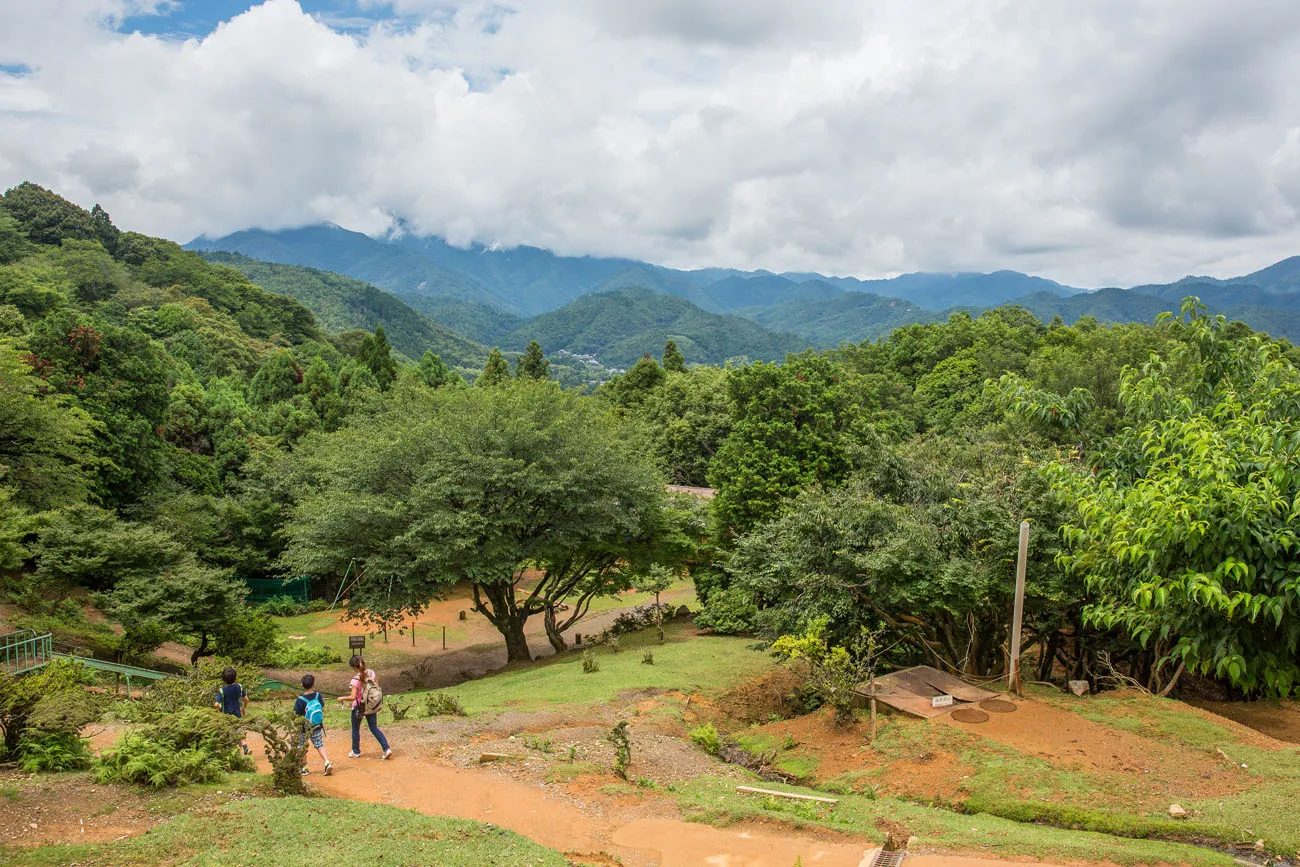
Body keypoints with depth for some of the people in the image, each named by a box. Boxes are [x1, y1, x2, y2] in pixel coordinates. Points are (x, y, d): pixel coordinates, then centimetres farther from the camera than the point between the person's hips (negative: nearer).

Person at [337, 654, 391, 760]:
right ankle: (386, 749, 3)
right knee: (374, 728, 14)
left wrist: (342, 698, -8)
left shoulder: (356, 680, -23)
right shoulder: (371, 673, -7)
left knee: (355, 729, 18)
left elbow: (353, 697, -26)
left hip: (359, 707, -5)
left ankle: (356, 752, 32)